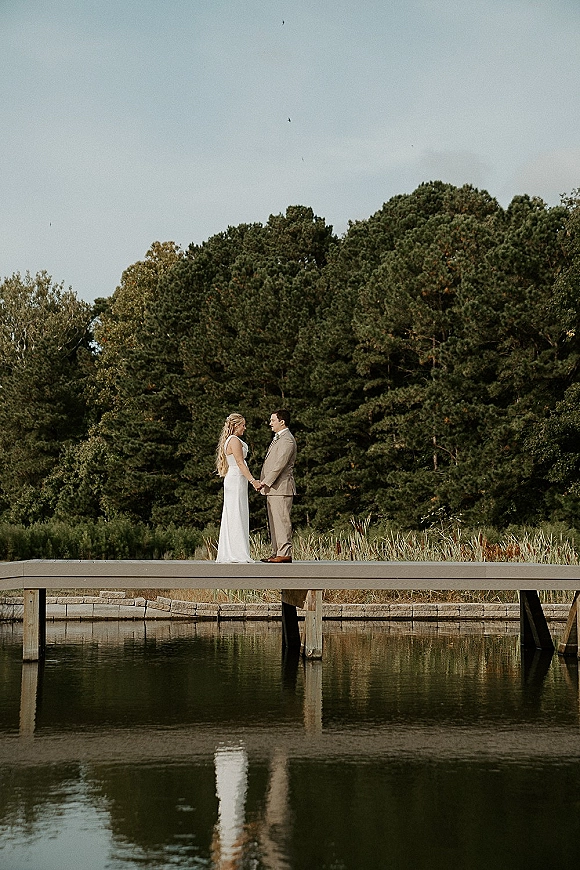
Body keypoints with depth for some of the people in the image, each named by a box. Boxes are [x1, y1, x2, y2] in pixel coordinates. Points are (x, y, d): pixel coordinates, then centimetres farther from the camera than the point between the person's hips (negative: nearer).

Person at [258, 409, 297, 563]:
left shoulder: (287, 439, -11)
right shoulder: (278, 439, 22)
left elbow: (280, 464, -18)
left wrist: (266, 481, -17)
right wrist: (264, 483, 16)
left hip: (281, 487, -11)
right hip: (272, 488, 11)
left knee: (281, 521, -10)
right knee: (274, 522, 11)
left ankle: (285, 553, -10)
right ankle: (276, 553, 14)